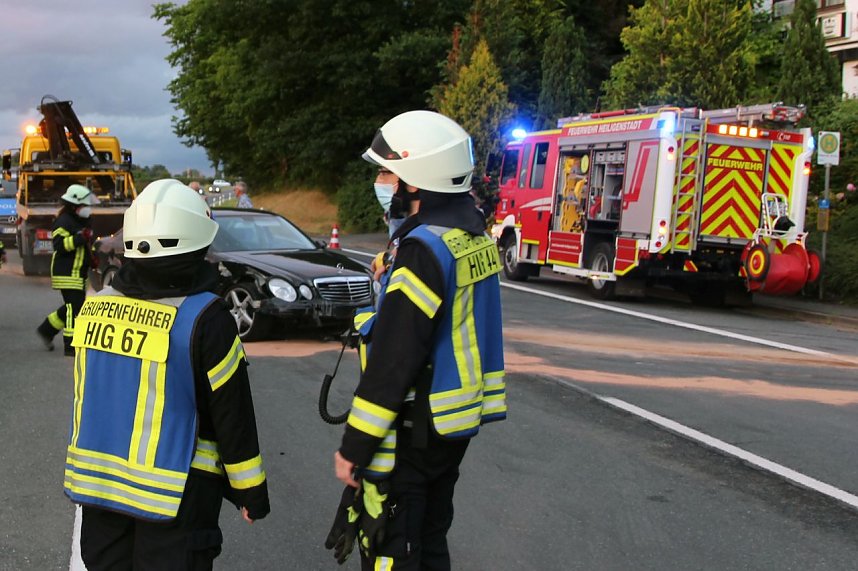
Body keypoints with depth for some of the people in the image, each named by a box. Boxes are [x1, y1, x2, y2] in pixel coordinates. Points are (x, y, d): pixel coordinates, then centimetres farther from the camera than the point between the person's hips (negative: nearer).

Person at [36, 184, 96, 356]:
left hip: (78, 273, 10)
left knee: (76, 306, 14)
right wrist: (80, 238, -31)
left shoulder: (81, 221, 18)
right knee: (74, 307, -11)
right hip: (67, 273, -10)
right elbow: (60, 245, -25)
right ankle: (70, 345, -8)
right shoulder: (64, 222, -14)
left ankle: (47, 329, 28)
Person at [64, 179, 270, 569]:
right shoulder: (204, 319, -17)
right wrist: (252, 492, 0)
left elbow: (86, 397, 11)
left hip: (96, 482, 5)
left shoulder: (94, 307, 0)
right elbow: (232, 417, -11)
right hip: (174, 496, -5)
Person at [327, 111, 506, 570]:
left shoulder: (426, 247, -22)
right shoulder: (475, 236, 7)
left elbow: (393, 360, -23)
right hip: (458, 423, 9)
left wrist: (355, 445, -19)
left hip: (413, 431, -9)